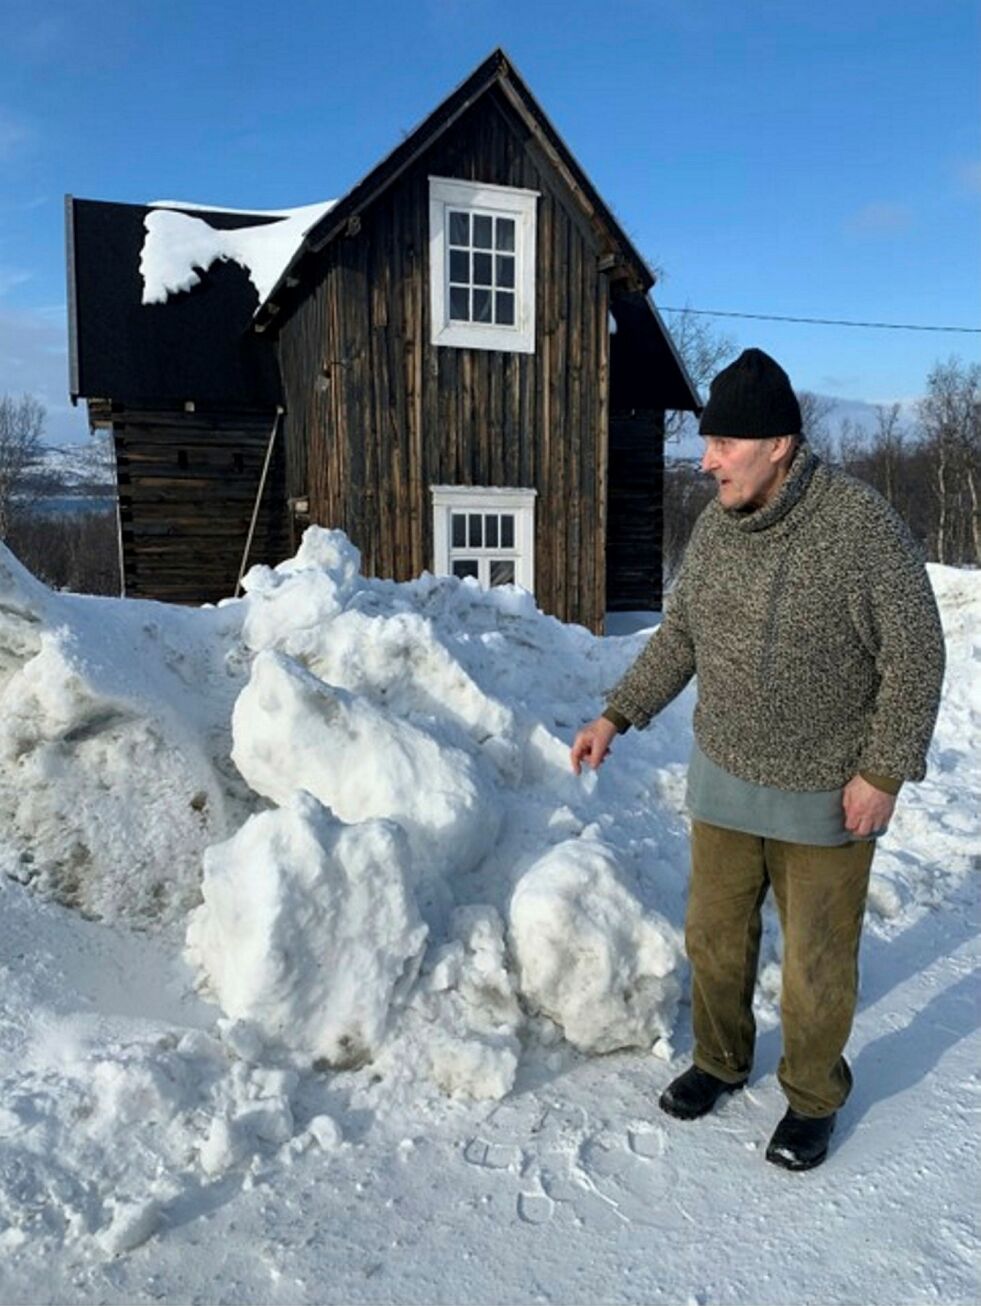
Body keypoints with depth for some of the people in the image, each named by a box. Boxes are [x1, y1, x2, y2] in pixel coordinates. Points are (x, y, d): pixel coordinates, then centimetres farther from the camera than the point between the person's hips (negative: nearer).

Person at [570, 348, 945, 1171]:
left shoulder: (863, 525, -19)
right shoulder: (715, 525, -1)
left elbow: (915, 655, -13)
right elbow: (679, 635, 8)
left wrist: (884, 771, -15)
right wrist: (618, 715, 3)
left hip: (825, 793, -5)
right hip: (724, 778, 5)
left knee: (817, 959, 11)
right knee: (715, 935, 17)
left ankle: (813, 1098, 37)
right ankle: (721, 1060, 42)